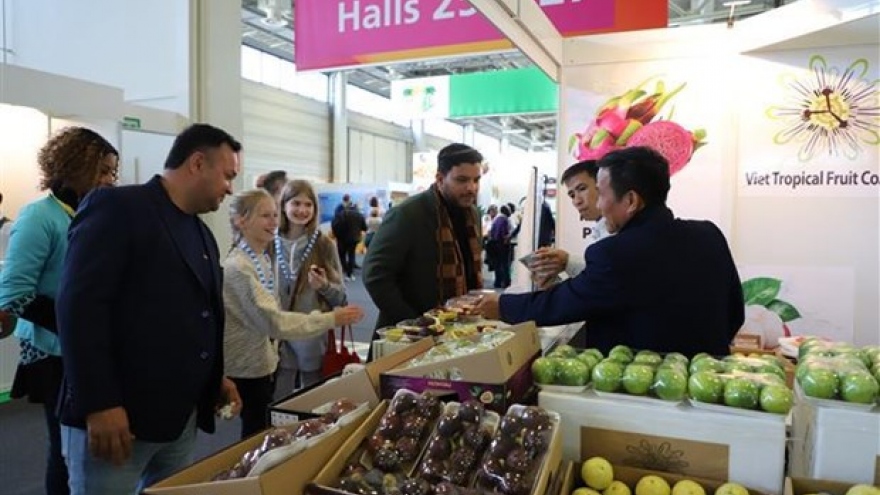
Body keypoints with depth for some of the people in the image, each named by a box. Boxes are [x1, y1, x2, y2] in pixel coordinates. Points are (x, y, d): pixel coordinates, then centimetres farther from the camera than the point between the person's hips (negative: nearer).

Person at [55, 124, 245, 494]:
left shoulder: (202, 234, 16)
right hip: (112, 418, -8)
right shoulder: (116, 207, -10)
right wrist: (99, 405, -21)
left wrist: (216, 378, 11)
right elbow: (78, 307, -18)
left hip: (183, 418, 8)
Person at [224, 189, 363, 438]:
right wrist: (331, 319, -32)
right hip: (247, 366, -8)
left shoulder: (266, 256, 4)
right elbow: (274, 321, -30)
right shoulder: (238, 267, -24)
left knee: (265, 432, 19)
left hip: (264, 359, 8)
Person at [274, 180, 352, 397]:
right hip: (278, 336, 1)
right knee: (279, 402, 10)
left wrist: (324, 286, -21)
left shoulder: (324, 244, -5)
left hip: (315, 337, -1)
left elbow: (340, 297, -1)